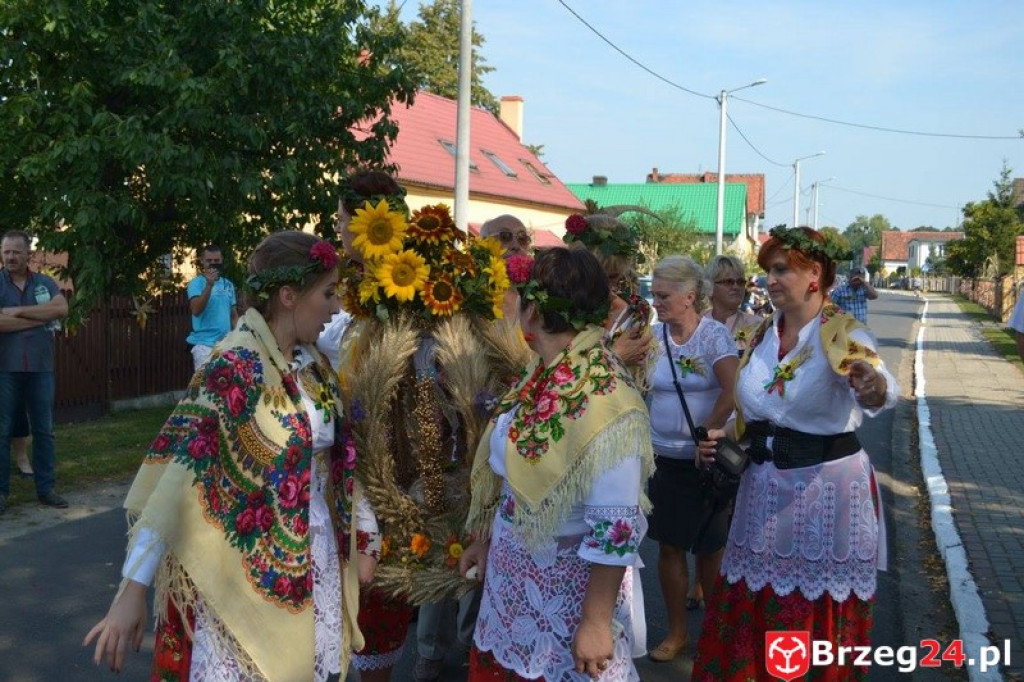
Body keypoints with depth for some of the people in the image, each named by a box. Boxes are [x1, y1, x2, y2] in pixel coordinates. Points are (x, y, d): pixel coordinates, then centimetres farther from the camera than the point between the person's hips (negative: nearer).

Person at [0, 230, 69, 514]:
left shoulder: (45, 283, 9)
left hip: (40, 368, 3)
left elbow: (62, 308, -10)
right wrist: (40, 318, -12)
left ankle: (46, 489, 16)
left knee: (44, 430, 7)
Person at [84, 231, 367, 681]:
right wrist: (133, 590, -27)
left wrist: (365, 530, 16)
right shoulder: (235, 366, -19)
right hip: (249, 573, -7)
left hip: (316, 562, 7)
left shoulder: (313, 363, 4)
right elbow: (179, 471, -24)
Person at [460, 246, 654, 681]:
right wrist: (483, 540, 17)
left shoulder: (605, 401, -25)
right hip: (511, 572, 8)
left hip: (570, 583, -8)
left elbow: (617, 528, -24)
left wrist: (596, 622, -21)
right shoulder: (540, 374, 1)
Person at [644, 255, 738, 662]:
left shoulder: (714, 335, -12)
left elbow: (734, 393, -20)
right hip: (664, 457, 3)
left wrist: (705, 436, -14)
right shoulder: (652, 335, 0)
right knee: (669, 547, 8)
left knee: (710, 548, 10)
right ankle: (676, 632, 24)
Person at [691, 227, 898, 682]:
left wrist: (875, 388, -59)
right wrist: (724, 436, -1)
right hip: (764, 488, 6)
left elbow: (875, 379, -36)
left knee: (818, 617, 8)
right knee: (749, 610, 13)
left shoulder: (842, 333, -14)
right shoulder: (763, 334, 6)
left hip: (826, 490, -5)